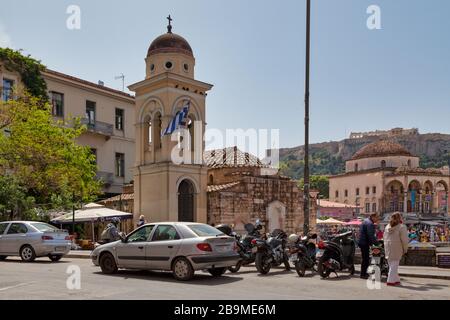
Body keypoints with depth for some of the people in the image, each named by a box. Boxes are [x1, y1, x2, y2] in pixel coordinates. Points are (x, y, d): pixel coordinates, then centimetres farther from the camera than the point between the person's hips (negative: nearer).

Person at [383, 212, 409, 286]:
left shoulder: (387, 227, 11)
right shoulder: (401, 227, -9)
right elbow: (404, 239, -11)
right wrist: (405, 249, 1)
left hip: (388, 248, 6)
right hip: (396, 249, -6)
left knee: (391, 264, 14)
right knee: (394, 265, -1)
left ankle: (396, 280, 20)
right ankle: (391, 281, -1)